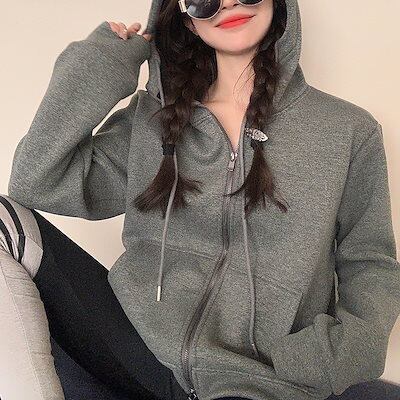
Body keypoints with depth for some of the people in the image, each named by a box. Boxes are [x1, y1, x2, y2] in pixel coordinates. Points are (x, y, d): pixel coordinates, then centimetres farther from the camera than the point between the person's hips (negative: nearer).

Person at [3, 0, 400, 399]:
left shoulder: (350, 130, 1)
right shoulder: (149, 122, 4)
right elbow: (35, 187, -3)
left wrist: (348, 347, -14)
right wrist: (96, 66, -3)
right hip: (140, 355, 1)